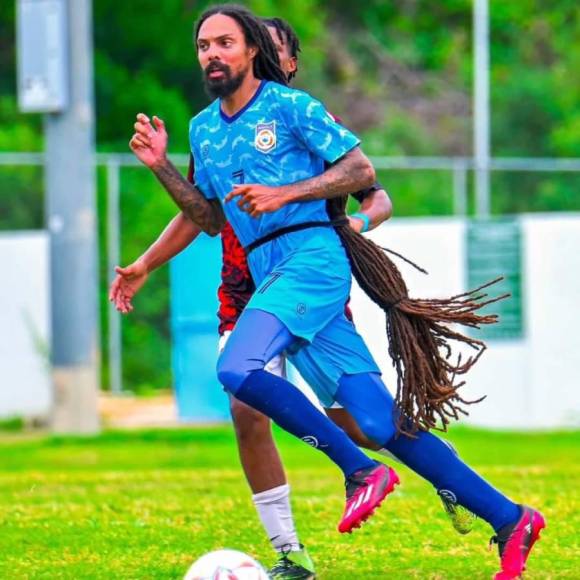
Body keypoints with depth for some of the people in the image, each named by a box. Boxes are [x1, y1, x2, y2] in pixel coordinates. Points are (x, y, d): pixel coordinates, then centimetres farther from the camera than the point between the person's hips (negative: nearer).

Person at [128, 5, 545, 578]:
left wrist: (284, 194, -13)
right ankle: (509, 519, 1)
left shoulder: (288, 105, 0)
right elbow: (210, 219, 25)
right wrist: (162, 166, 13)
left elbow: (361, 170, -3)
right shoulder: (203, 129, 19)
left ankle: (360, 470, -14)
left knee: (236, 367, -27)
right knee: (381, 422, -2)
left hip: (311, 255, -6)